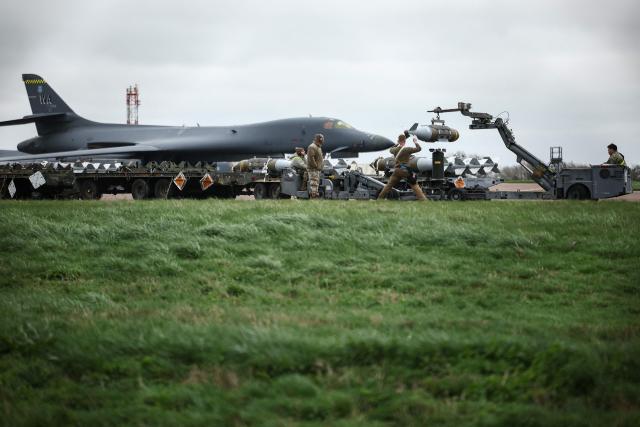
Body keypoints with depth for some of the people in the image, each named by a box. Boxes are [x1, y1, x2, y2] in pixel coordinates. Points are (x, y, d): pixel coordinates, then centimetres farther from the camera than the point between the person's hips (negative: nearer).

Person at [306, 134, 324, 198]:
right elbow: (311, 158, -23)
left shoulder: (318, 147, 19)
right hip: (313, 169, -11)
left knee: (316, 184, 13)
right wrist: (316, 166, -21)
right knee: (314, 183, -13)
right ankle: (313, 197, -14)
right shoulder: (312, 147, -14)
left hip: (317, 169, 11)